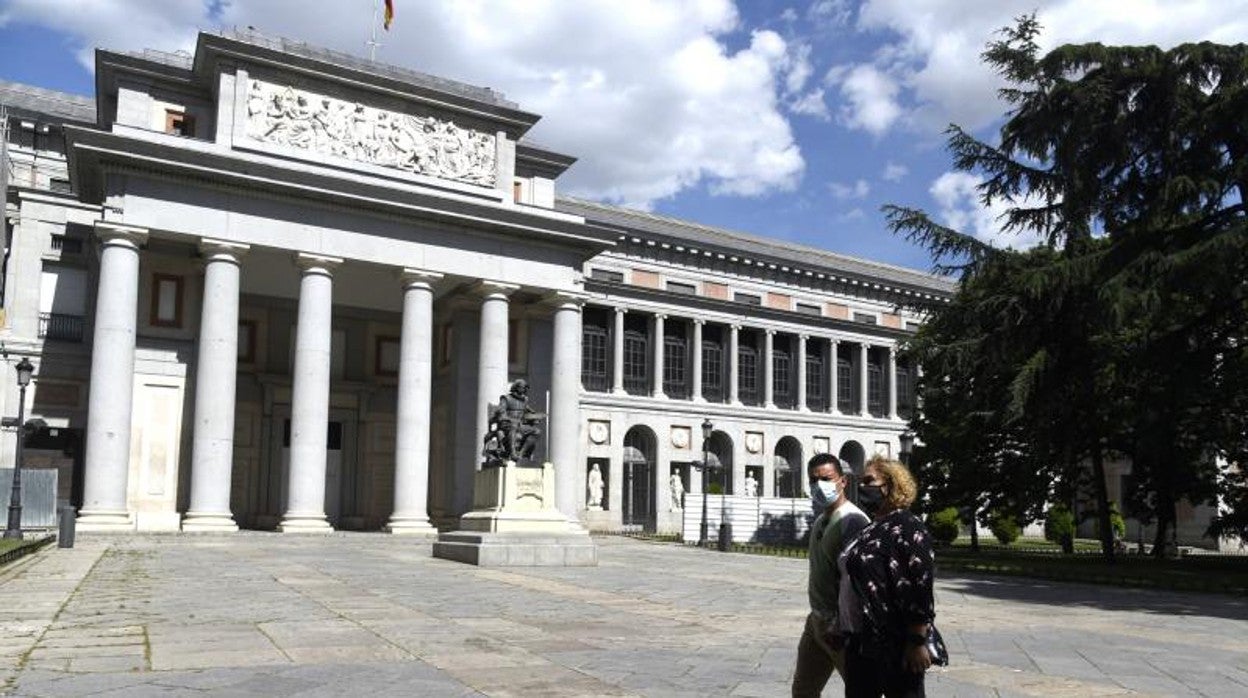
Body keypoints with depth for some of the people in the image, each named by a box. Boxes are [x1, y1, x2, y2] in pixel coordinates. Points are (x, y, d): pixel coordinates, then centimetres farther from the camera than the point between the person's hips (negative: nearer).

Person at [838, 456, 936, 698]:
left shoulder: (907, 528, -12)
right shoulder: (869, 530, 14)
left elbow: (920, 588, -19)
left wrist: (917, 642, -23)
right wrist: (848, 634, 21)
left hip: (895, 646, -9)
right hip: (860, 643, 9)